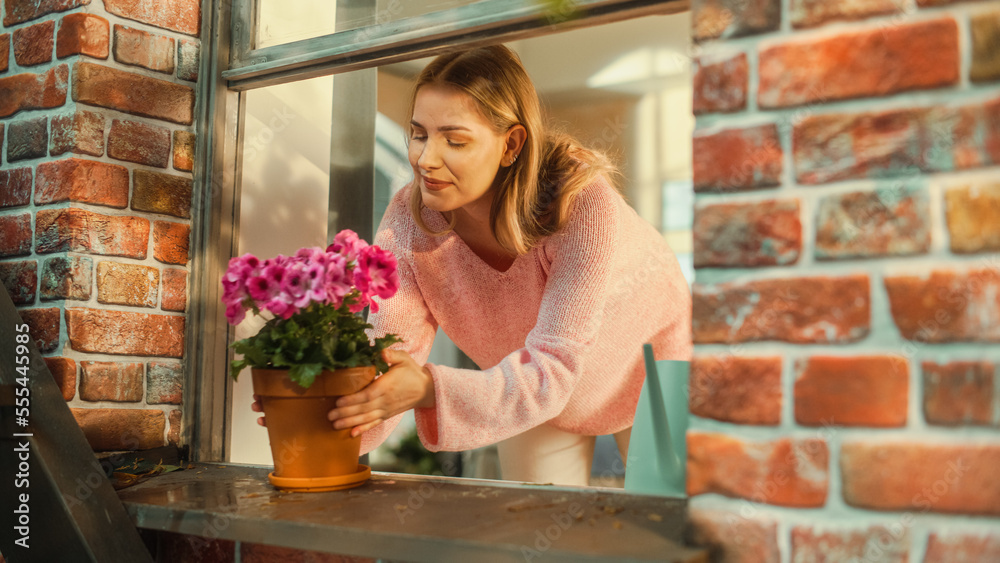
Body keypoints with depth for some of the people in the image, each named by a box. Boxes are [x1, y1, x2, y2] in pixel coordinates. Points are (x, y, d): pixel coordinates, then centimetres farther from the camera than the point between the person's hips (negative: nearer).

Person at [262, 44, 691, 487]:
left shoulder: (582, 203, -39)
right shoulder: (408, 222, -27)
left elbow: (551, 369, -44)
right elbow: (389, 360, -27)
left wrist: (430, 390, -60)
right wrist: (322, 411, -49)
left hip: (649, 364, -2)